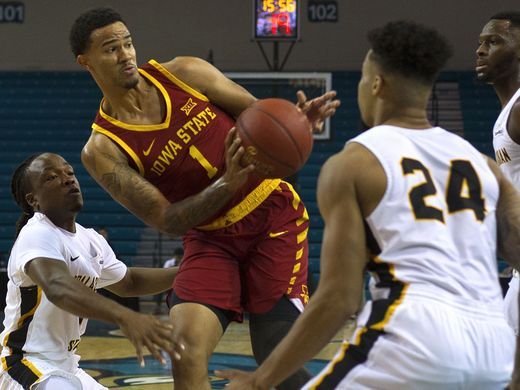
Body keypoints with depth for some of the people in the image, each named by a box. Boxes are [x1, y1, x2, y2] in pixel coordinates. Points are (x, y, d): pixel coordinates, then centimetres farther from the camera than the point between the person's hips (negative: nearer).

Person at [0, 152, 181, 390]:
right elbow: (58, 288, -41)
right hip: (28, 368, -10)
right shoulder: (37, 234, -20)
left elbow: (128, 281, 27)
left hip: (66, 369, 10)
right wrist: (124, 317, -55)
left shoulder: (91, 240, 9)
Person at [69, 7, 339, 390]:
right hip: (211, 238, 0)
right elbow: (167, 220, -14)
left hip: (274, 215, 0)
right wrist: (227, 184, -30)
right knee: (186, 352, -16)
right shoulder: (103, 149, -9)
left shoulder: (184, 72, -4)